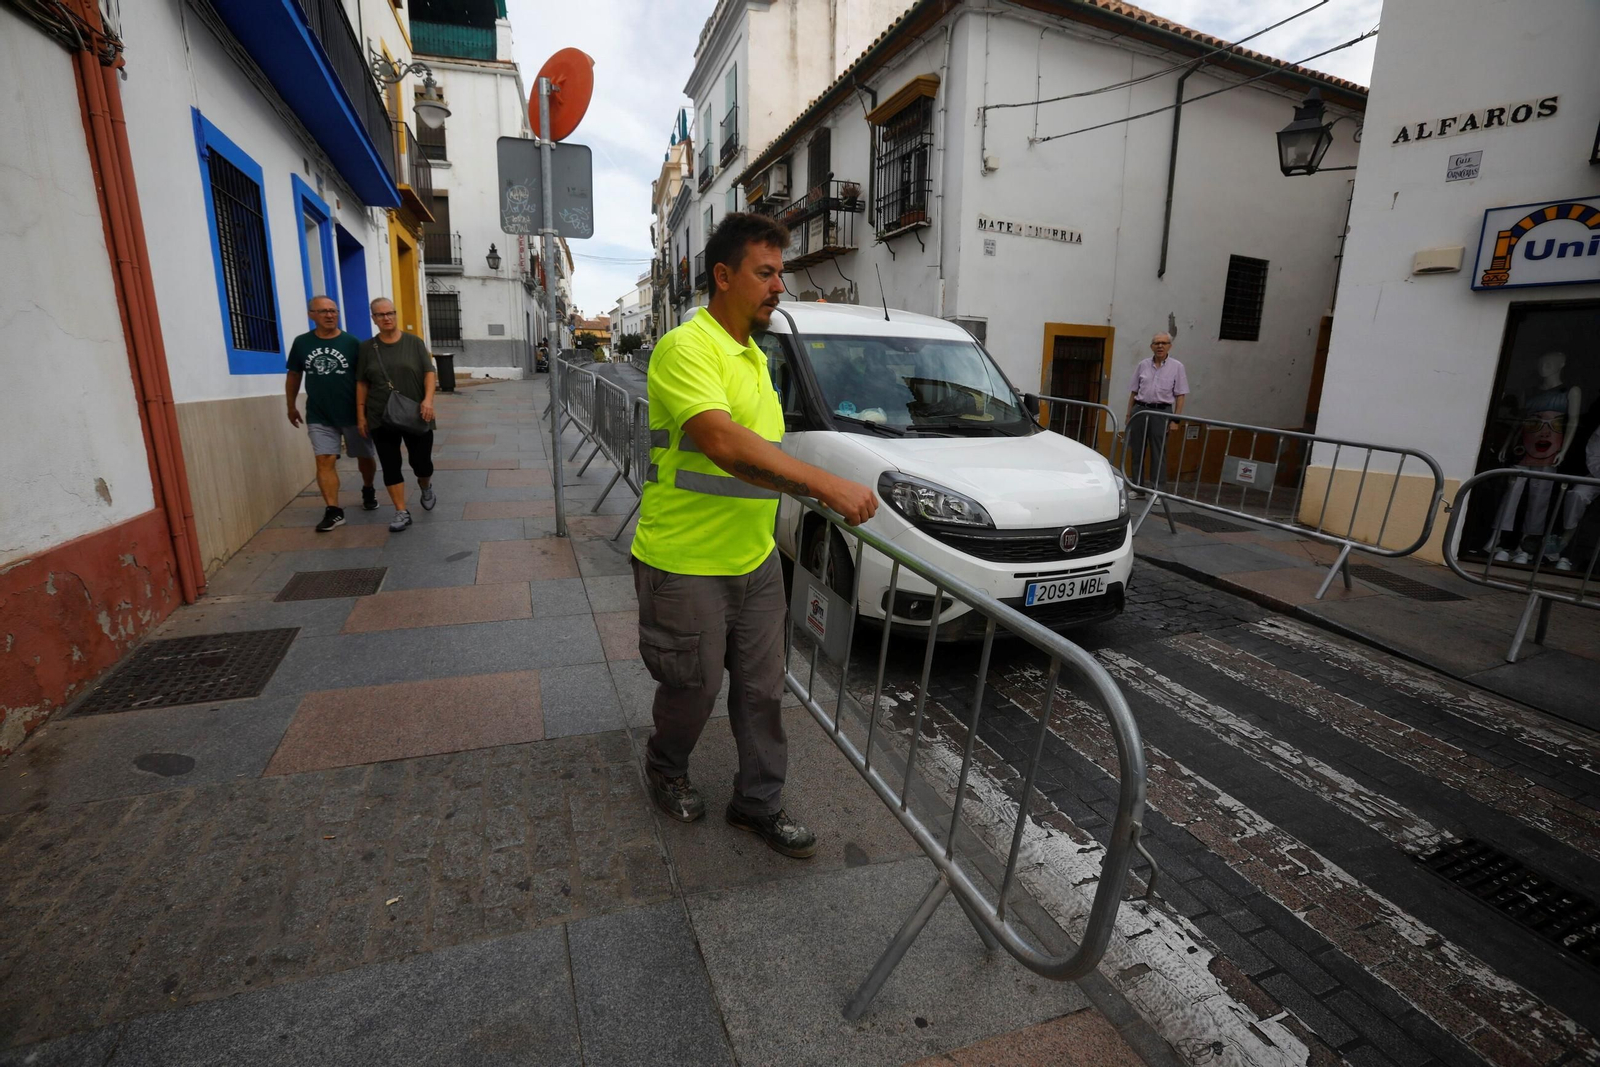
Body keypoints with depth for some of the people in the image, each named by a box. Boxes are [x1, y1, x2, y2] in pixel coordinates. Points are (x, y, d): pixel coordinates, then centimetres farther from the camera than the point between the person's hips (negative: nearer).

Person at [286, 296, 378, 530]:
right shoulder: (302, 343, 2)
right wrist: (291, 406, 17)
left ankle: (368, 491, 40)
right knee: (325, 461, -7)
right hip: (319, 417, 1)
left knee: (364, 457, 13)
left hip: (353, 414, -1)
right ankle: (333, 511, -6)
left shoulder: (352, 342, -6)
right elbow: (293, 376, 13)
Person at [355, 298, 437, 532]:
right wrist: (361, 414, 4)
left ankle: (426, 487, 35)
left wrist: (428, 399, -19)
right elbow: (362, 383, 8)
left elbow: (429, 373, -4)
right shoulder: (367, 347, 6)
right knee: (390, 465, 1)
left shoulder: (414, 342, 0)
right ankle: (402, 512, 8)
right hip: (381, 419, 2)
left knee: (420, 460, 1)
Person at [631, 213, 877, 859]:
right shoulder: (687, 347, -17)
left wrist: (815, 492, 12)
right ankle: (666, 771, 42)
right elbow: (724, 442, -33)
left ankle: (759, 802, 33)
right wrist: (824, 483, -36)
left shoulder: (753, 355, 13)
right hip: (686, 564, -8)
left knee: (761, 689, 15)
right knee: (692, 686, 11)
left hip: (754, 560, 8)